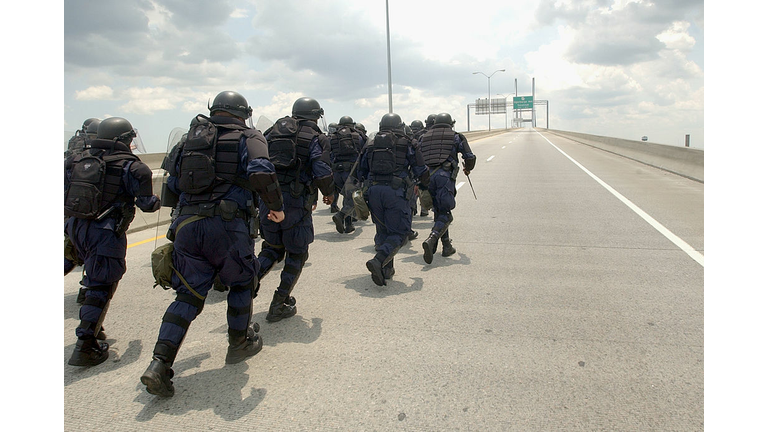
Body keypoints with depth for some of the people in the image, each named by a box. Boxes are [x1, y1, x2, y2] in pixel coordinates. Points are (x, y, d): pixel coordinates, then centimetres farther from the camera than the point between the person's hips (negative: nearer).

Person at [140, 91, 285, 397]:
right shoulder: (247, 137, 4)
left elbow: (172, 184, 20)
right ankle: (239, 344, 31)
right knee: (242, 283, 19)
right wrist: (276, 207, -2)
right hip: (228, 225, -4)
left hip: (186, 224, 5)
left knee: (189, 294, 12)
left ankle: (159, 363, 3)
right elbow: (261, 173, -16)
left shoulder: (193, 136, 19)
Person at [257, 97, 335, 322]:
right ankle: (280, 305, 12)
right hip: (295, 202, -5)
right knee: (296, 253, 10)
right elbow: (322, 172, -12)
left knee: (272, 247, 23)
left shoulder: (274, 131, 15)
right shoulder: (316, 137, 0)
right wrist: (329, 194, 6)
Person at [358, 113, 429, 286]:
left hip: (373, 190, 4)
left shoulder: (370, 145, 18)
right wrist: (424, 186, 28)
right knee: (399, 232, 1)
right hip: (396, 192, -4)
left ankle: (386, 269, 15)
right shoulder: (406, 143, 8)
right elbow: (421, 170, 9)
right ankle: (378, 261, -20)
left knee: (382, 231, 17)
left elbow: (361, 173, 20)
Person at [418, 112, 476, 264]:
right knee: (445, 214, -4)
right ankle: (431, 240, -29)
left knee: (439, 212, 17)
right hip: (445, 176, -4)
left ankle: (447, 246, 19)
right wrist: (467, 169, 29)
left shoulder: (424, 137, 21)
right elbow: (470, 157, 7)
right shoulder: (455, 136, 12)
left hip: (427, 176, 4)